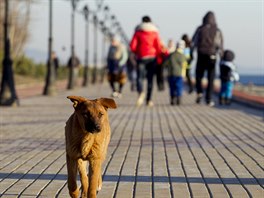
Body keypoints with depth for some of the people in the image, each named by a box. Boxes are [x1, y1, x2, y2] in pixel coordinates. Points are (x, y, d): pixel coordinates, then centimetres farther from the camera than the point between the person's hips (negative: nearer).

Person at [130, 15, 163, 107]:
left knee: (140, 77, -3)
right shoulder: (155, 32, 3)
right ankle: (149, 99, 7)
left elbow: (132, 46, -4)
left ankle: (141, 92, -33)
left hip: (141, 57, -1)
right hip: (152, 57, 1)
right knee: (150, 79, 9)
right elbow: (158, 47, -3)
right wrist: (157, 56, 12)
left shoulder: (138, 32, 1)